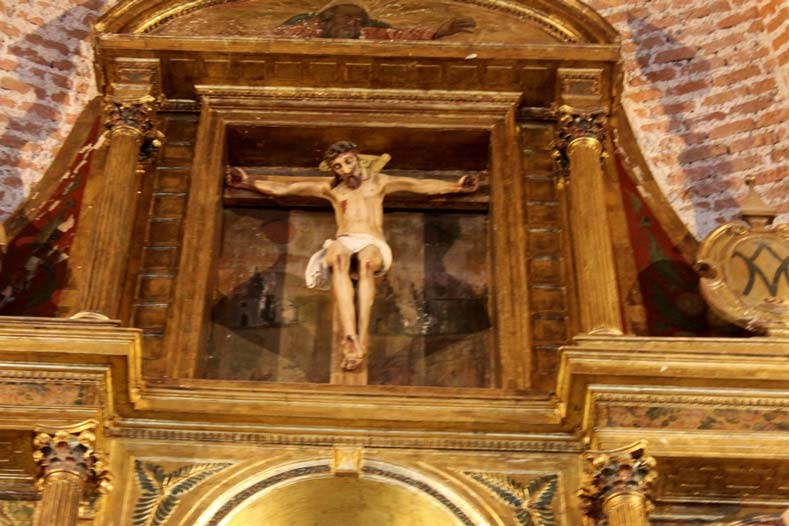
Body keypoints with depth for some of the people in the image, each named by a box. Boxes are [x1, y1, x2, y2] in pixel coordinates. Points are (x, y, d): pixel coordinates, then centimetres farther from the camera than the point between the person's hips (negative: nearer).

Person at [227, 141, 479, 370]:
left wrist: (456, 187, 9)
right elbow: (282, 188, 23)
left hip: (374, 245, -1)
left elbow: (424, 185, 19)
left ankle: (362, 338, -50)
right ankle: (350, 339, -52)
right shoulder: (331, 188, 27)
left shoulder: (378, 182, 25)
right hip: (343, 244, 1)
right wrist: (248, 183, 12)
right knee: (339, 257, -38)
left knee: (366, 259, -39)